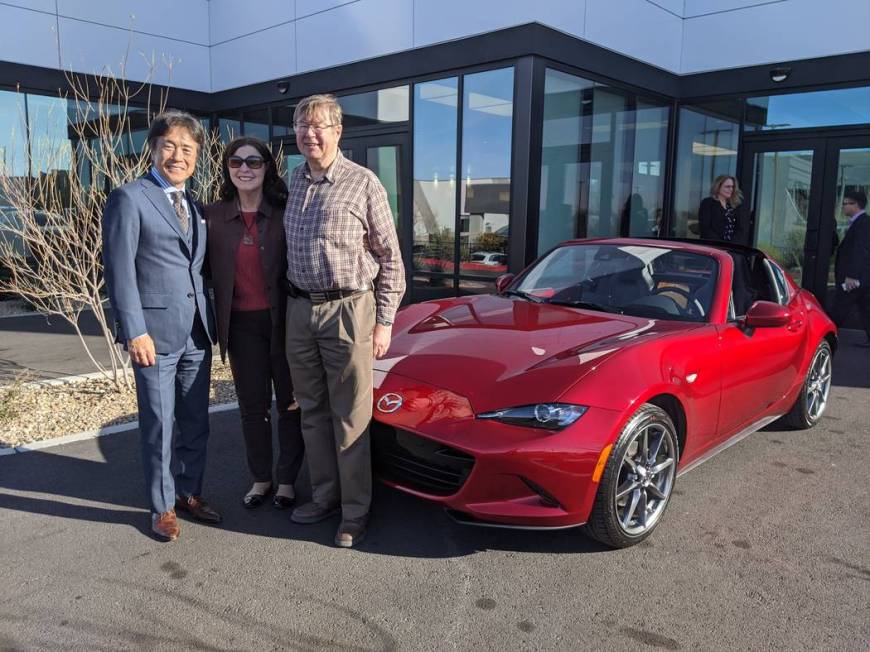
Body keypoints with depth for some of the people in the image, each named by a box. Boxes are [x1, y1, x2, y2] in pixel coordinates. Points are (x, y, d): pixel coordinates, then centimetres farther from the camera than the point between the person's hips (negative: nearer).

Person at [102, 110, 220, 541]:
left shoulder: (192, 203, 15)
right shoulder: (129, 198, -6)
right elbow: (119, 270, -11)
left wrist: (211, 320, 12)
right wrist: (134, 332, -17)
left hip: (196, 331, 6)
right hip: (156, 331, -6)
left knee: (196, 422, 14)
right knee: (159, 425, 5)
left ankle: (189, 493, 30)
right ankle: (162, 507, 20)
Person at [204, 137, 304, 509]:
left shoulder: (285, 213, -2)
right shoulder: (214, 216, 3)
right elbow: (207, 271, 5)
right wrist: (217, 324, -2)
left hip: (283, 320, -2)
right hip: (241, 325, 2)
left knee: (290, 403, 7)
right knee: (251, 406, 12)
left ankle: (286, 480, 23)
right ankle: (260, 478, 28)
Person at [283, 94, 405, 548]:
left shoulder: (363, 183, -5)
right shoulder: (293, 182, 11)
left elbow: (390, 258, -4)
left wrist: (384, 321, -8)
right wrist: (290, 302, 13)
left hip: (348, 310, -5)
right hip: (299, 310, 6)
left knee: (350, 417, 0)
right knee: (312, 412, 13)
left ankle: (355, 511, 12)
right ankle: (324, 497, 27)